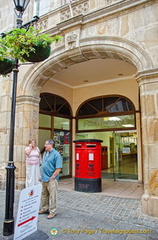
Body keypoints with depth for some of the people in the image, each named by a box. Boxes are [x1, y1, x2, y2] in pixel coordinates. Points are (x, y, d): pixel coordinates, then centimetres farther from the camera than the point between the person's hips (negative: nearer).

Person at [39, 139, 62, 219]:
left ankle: (52, 212, 16)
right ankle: (44, 208, 36)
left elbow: (58, 168, -18)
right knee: (44, 195, 19)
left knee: (52, 196, 2)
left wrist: (52, 177, -16)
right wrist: (42, 176, 16)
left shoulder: (56, 154, -14)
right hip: (44, 179, 8)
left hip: (51, 179, -8)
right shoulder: (45, 153, 12)